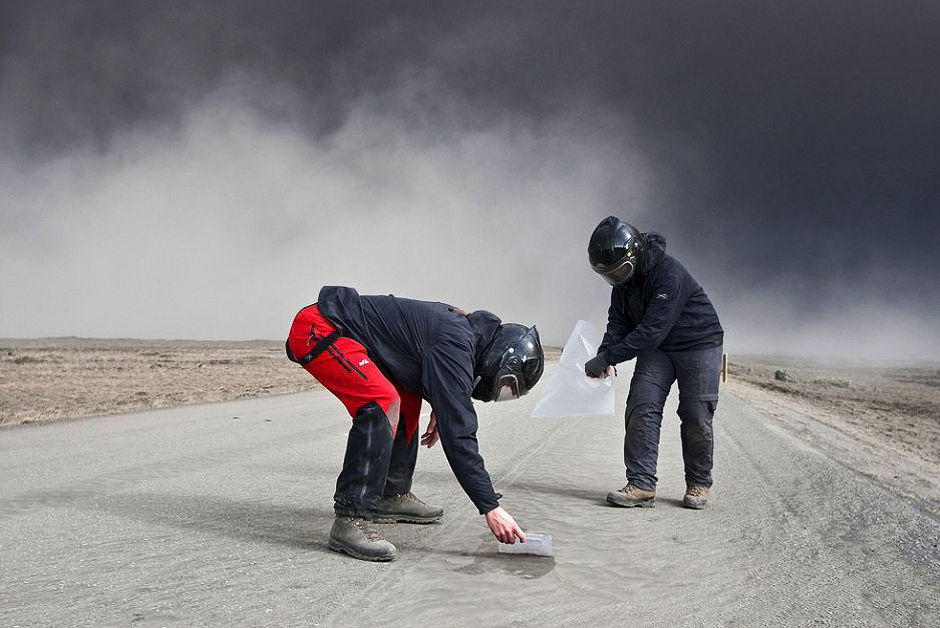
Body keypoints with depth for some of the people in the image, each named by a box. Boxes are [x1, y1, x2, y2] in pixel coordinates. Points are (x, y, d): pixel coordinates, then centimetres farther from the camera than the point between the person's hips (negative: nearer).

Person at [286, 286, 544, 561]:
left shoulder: (463, 326, 10)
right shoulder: (455, 346, -20)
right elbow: (458, 435, -23)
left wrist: (439, 408, 18)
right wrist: (491, 508, -21)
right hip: (318, 330, -11)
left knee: (407, 396, 17)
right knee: (383, 403, -26)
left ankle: (392, 496, 25)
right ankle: (351, 520, -24)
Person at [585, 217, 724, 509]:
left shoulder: (669, 275, -31)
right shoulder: (624, 277, -5)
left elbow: (652, 330, -35)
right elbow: (618, 321, 0)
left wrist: (607, 357, -34)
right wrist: (603, 356, -18)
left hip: (699, 345, -6)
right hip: (657, 348, 7)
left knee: (696, 418, -6)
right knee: (641, 407, -10)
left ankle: (698, 484, 14)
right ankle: (641, 484, -11)